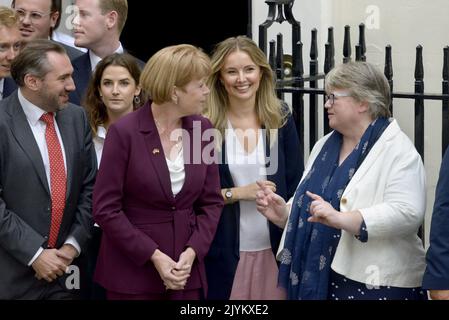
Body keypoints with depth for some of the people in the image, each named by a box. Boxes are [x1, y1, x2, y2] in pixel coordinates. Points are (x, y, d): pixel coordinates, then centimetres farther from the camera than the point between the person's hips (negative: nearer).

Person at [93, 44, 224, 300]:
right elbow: (106, 209, -10)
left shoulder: (202, 129, 2)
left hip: (186, 270, 4)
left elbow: (212, 202, 6)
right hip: (132, 271, -4)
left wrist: (192, 252, -8)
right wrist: (153, 255, -14)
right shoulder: (124, 132, -10)